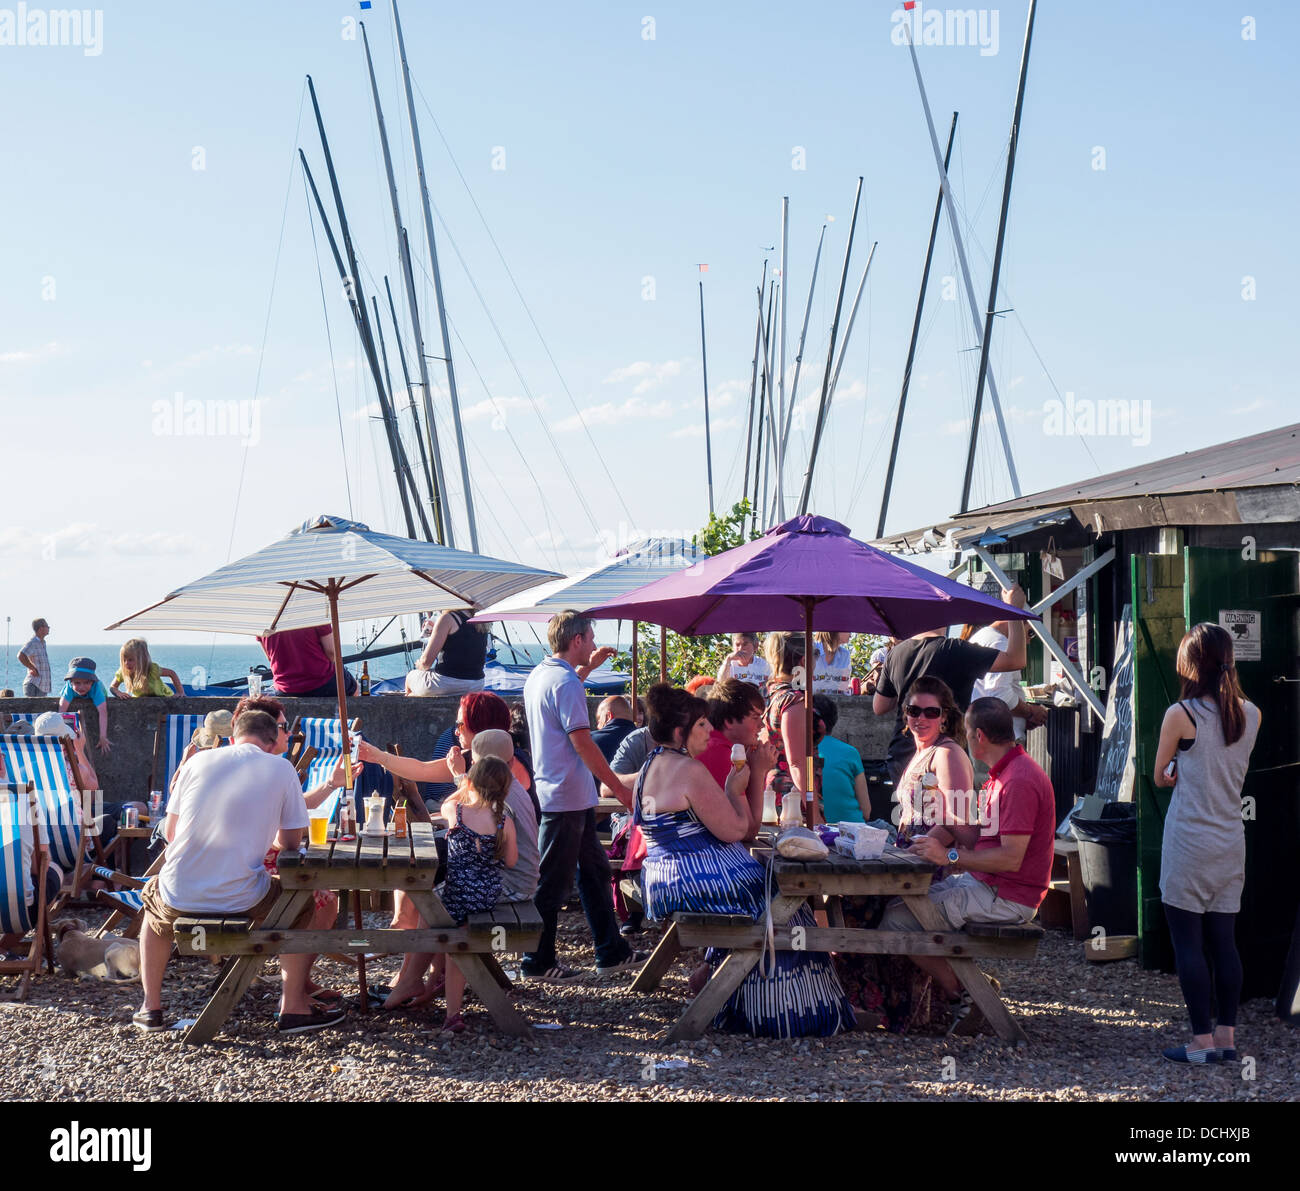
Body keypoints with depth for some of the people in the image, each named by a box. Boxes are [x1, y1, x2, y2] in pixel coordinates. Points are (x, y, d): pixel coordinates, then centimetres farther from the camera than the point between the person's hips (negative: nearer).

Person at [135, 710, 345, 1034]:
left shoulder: (199, 760, 9)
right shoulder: (281, 768, 3)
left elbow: (170, 833, 14)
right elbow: (290, 841, 8)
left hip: (180, 897, 3)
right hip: (242, 898, -3)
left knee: (153, 897, 38)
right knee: (305, 901, 26)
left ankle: (151, 1008, 34)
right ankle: (294, 1007, 19)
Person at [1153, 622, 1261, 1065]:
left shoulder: (1180, 715, -13)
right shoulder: (1251, 714, 2)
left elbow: (1161, 777, -2)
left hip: (1189, 842, -5)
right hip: (1231, 842, 6)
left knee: (1188, 942, 1)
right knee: (1224, 940, 10)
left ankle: (1202, 1040, 1)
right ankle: (1227, 1036, 13)